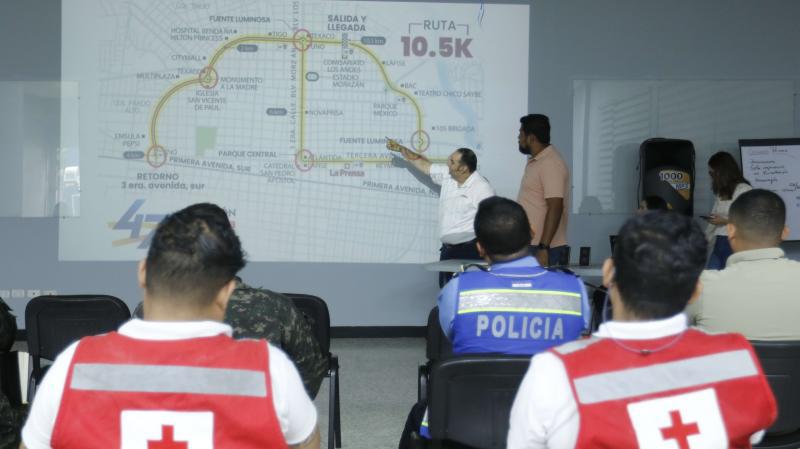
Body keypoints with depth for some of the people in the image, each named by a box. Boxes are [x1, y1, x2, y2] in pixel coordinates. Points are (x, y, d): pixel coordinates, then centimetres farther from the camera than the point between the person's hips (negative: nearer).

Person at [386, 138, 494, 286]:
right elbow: (423, 164, 16)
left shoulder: (482, 189, -17)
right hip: (447, 248, 8)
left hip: (469, 250, -8)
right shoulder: (446, 174, 3)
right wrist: (400, 149, 15)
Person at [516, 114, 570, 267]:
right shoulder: (534, 161, 14)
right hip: (529, 245, 9)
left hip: (544, 249, -9)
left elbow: (555, 208, -22)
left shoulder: (551, 164, -16)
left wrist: (543, 247, -26)